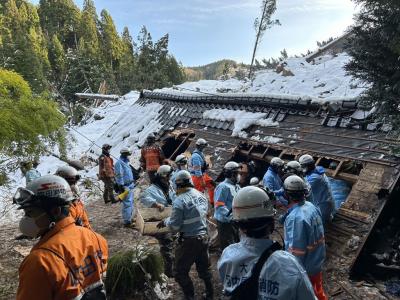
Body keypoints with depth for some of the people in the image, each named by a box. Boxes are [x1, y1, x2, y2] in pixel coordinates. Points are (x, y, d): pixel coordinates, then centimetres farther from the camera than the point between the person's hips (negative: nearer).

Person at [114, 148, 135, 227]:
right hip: (125, 186, -10)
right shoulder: (119, 163, -14)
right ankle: (127, 221, -3)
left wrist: (132, 182, 25)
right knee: (127, 204, -8)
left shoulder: (126, 162, 16)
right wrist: (121, 186, -22)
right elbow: (119, 176, -20)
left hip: (130, 185, 10)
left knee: (131, 202, 17)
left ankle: (130, 218, 28)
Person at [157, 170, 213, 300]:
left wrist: (165, 221, 2)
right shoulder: (202, 196, -1)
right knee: (204, 268, 24)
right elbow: (203, 215, 7)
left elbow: (175, 226, -16)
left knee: (181, 273, 11)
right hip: (204, 237, 7)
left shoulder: (180, 201, -20)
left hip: (188, 241, -7)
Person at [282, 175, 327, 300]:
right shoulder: (311, 206, -6)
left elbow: (295, 250, -28)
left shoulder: (295, 217, -32)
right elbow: (318, 234, 6)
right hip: (317, 261, 7)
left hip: (305, 266, -7)